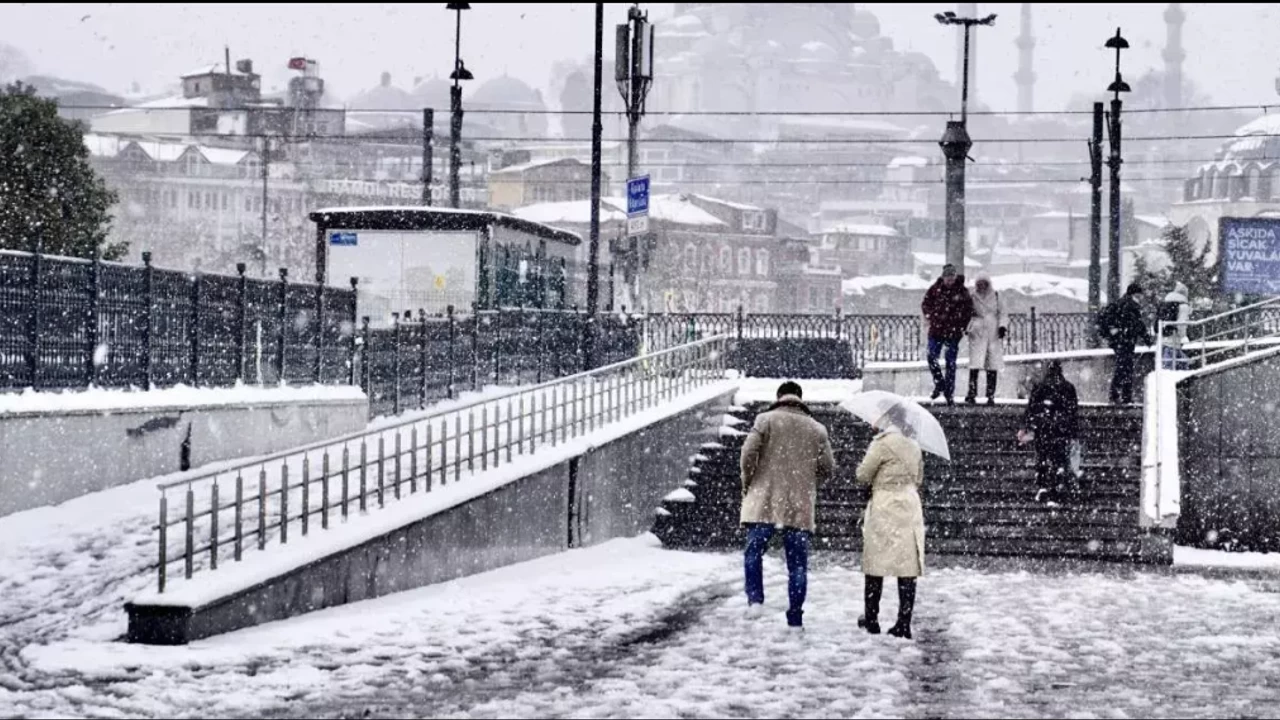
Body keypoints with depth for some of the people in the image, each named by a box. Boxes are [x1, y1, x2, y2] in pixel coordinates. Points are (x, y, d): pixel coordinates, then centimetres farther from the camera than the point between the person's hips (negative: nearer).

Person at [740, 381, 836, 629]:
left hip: (765, 500, -2)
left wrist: (747, 483, 5)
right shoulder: (817, 429, 8)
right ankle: (795, 616, 7)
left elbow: (749, 453, -9)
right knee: (798, 563, 6)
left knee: (754, 553, 9)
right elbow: (828, 468, 7)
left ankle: (754, 599, -8)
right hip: (800, 506, 2)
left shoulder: (766, 420, 0)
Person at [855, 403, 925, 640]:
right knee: (908, 566, 3)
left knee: (875, 565, 6)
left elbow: (863, 476, -7)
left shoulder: (883, 442, -11)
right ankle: (904, 624, 1)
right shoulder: (913, 444, 9)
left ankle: (871, 620, 12)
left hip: (884, 508, -6)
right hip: (911, 508, 6)